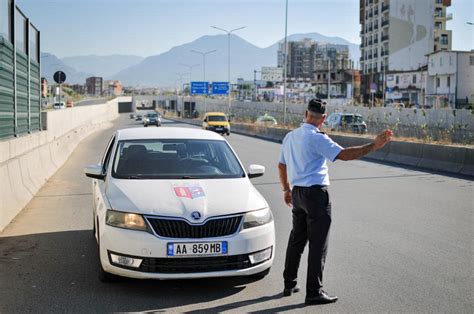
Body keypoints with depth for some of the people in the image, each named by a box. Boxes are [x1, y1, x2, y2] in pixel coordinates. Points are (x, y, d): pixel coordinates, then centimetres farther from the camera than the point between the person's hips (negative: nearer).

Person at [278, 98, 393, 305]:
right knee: (318, 244, -2)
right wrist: (373, 146, -22)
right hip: (316, 194, -8)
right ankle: (314, 293, 1)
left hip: (297, 193, 8)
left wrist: (286, 190, 30)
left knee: (296, 240, 18)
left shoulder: (290, 136, 10)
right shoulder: (317, 138, -15)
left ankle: (289, 284, 26)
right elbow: (344, 154, -23)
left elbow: (281, 166, 19)